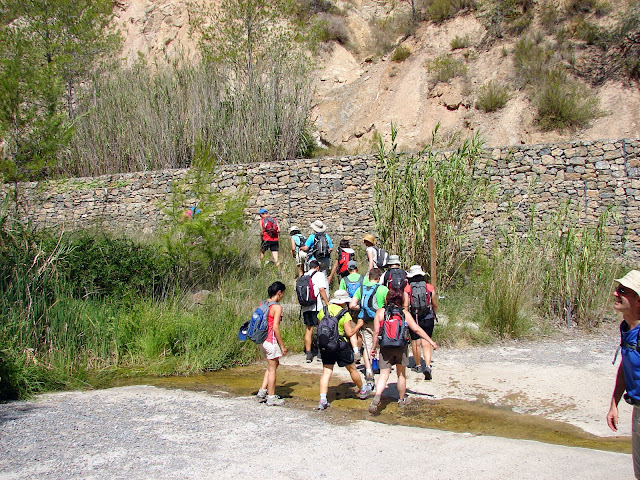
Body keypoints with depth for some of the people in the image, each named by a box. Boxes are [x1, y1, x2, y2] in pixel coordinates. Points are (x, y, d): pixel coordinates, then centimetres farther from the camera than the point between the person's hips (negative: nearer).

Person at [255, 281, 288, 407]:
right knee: (272, 369, 4)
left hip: (261, 339, 8)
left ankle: (263, 391, 22)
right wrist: (282, 346, -12)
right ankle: (271, 398, 12)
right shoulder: (277, 307, -14)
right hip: (271, 340, -8)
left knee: (274, 364, 23)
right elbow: (275, 328, -19)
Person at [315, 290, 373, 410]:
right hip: (340, 346, -4)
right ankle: (362, 390, 37)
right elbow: (350, 332, -14)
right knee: (352, 369, 16)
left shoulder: (322, 311, 4)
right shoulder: (344, 314, -11)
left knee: (326, 372, 4)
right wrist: (358, 325, 1)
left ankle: (322, 400, -8)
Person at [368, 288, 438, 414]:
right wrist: (431, 341, 3)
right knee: (401, 374, 17)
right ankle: (402, 399, 30)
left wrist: (374, 347, 6)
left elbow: (376, 331, -4)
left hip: (386, 348, -1)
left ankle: (377, 396, -25)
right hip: (401, 347, 1)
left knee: (384, 374, -2)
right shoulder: (404, 313, 1)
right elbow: (416, 329, -2)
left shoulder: (380, 312, 0)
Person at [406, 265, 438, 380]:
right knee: (426, 343, -1)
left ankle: (418, 366, 24)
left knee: (415, 342, 12)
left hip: (413, 318, -1)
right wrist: (434, 315, 31)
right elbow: (435, 305, 13)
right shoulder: (430, 288, 1)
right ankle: (428, 366, -17)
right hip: (428, 319, 1)